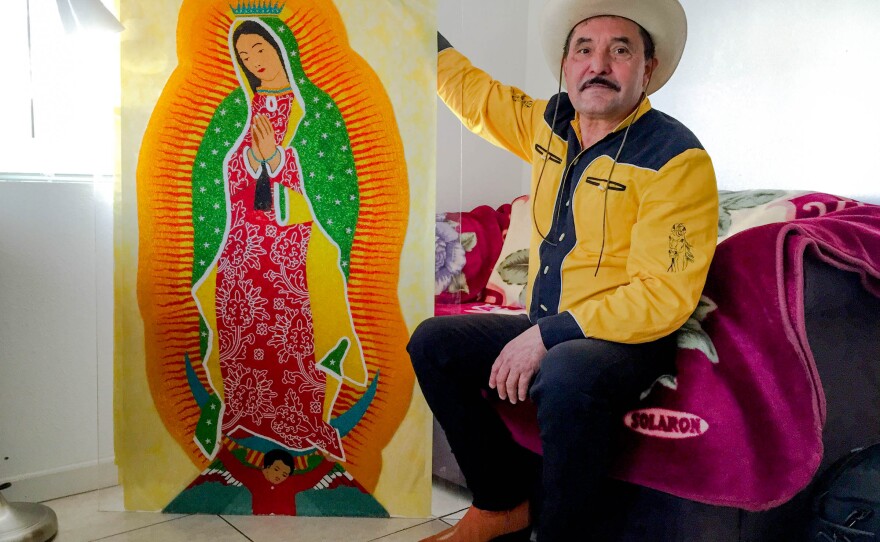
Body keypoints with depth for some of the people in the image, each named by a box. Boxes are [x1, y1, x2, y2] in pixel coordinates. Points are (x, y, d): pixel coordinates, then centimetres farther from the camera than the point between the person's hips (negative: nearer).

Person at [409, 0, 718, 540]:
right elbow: (469, 91, 20)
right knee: (432, 343, -1)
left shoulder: (678, 159, -16)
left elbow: (663, 297, -22)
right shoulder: (548, 123, 5)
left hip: (627, 338, -7)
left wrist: (546, 336, -25)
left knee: (566, 377, -37)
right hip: (544, 327, 8)